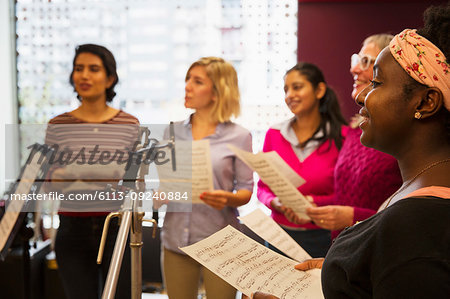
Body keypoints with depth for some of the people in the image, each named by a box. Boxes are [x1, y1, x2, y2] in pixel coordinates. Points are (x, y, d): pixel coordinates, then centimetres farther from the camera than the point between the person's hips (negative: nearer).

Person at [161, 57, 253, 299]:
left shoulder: (238, 137, -1)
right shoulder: (172, 132, 9)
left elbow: (246, 190, -1)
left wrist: (228, 198, -21)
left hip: (219, 243, -3)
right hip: (176, 240, 3)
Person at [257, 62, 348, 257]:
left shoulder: (340, 136, -7)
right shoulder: (274, 134, 4)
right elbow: (263, 186, 10)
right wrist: (275, 203, -11)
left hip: (322, 239, -3)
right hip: (279, 237, 3)